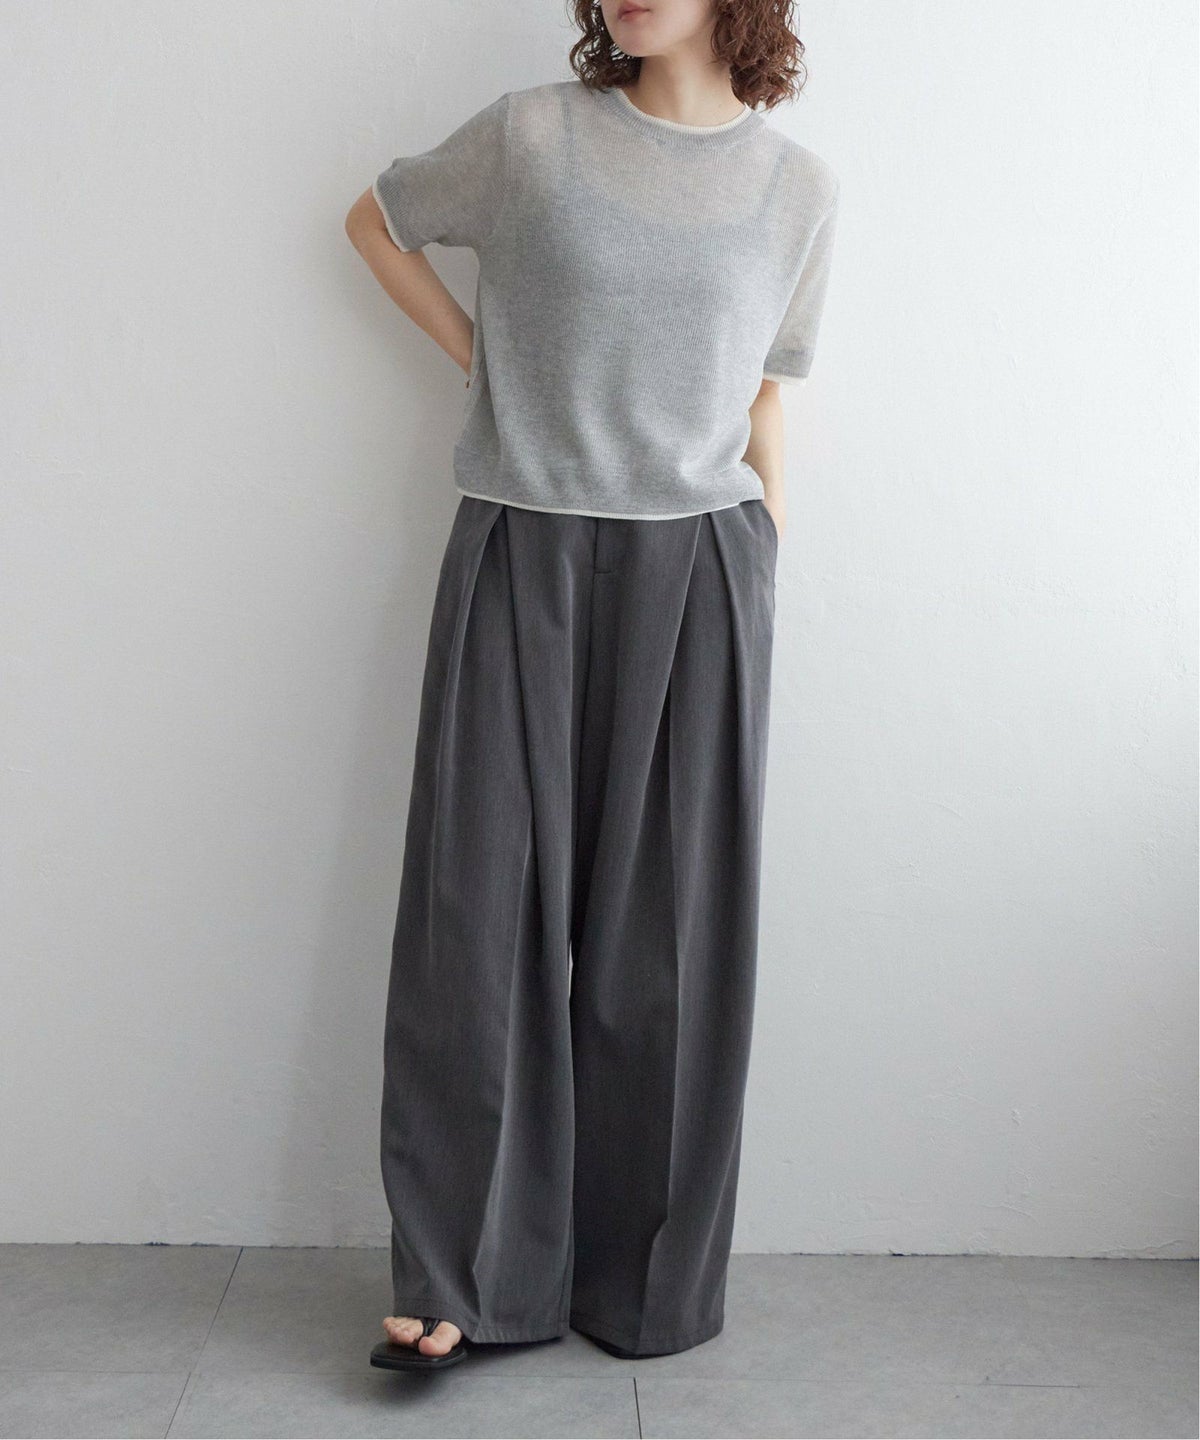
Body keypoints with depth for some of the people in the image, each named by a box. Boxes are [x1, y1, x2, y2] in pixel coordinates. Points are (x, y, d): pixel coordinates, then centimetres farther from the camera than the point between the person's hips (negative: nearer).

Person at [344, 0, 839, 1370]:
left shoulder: (798, 189, 8)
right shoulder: (531, 137, 3)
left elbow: (764, 406, 13)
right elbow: (376, 220, 18)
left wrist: (763, 577, 9)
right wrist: (476, 347, 6)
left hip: (697, 567, 1)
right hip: (521, 557, -1)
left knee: (665, 924, 4)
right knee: (484, 901, -2)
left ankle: (646, 1280, 19)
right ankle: (465, 1277, 10)